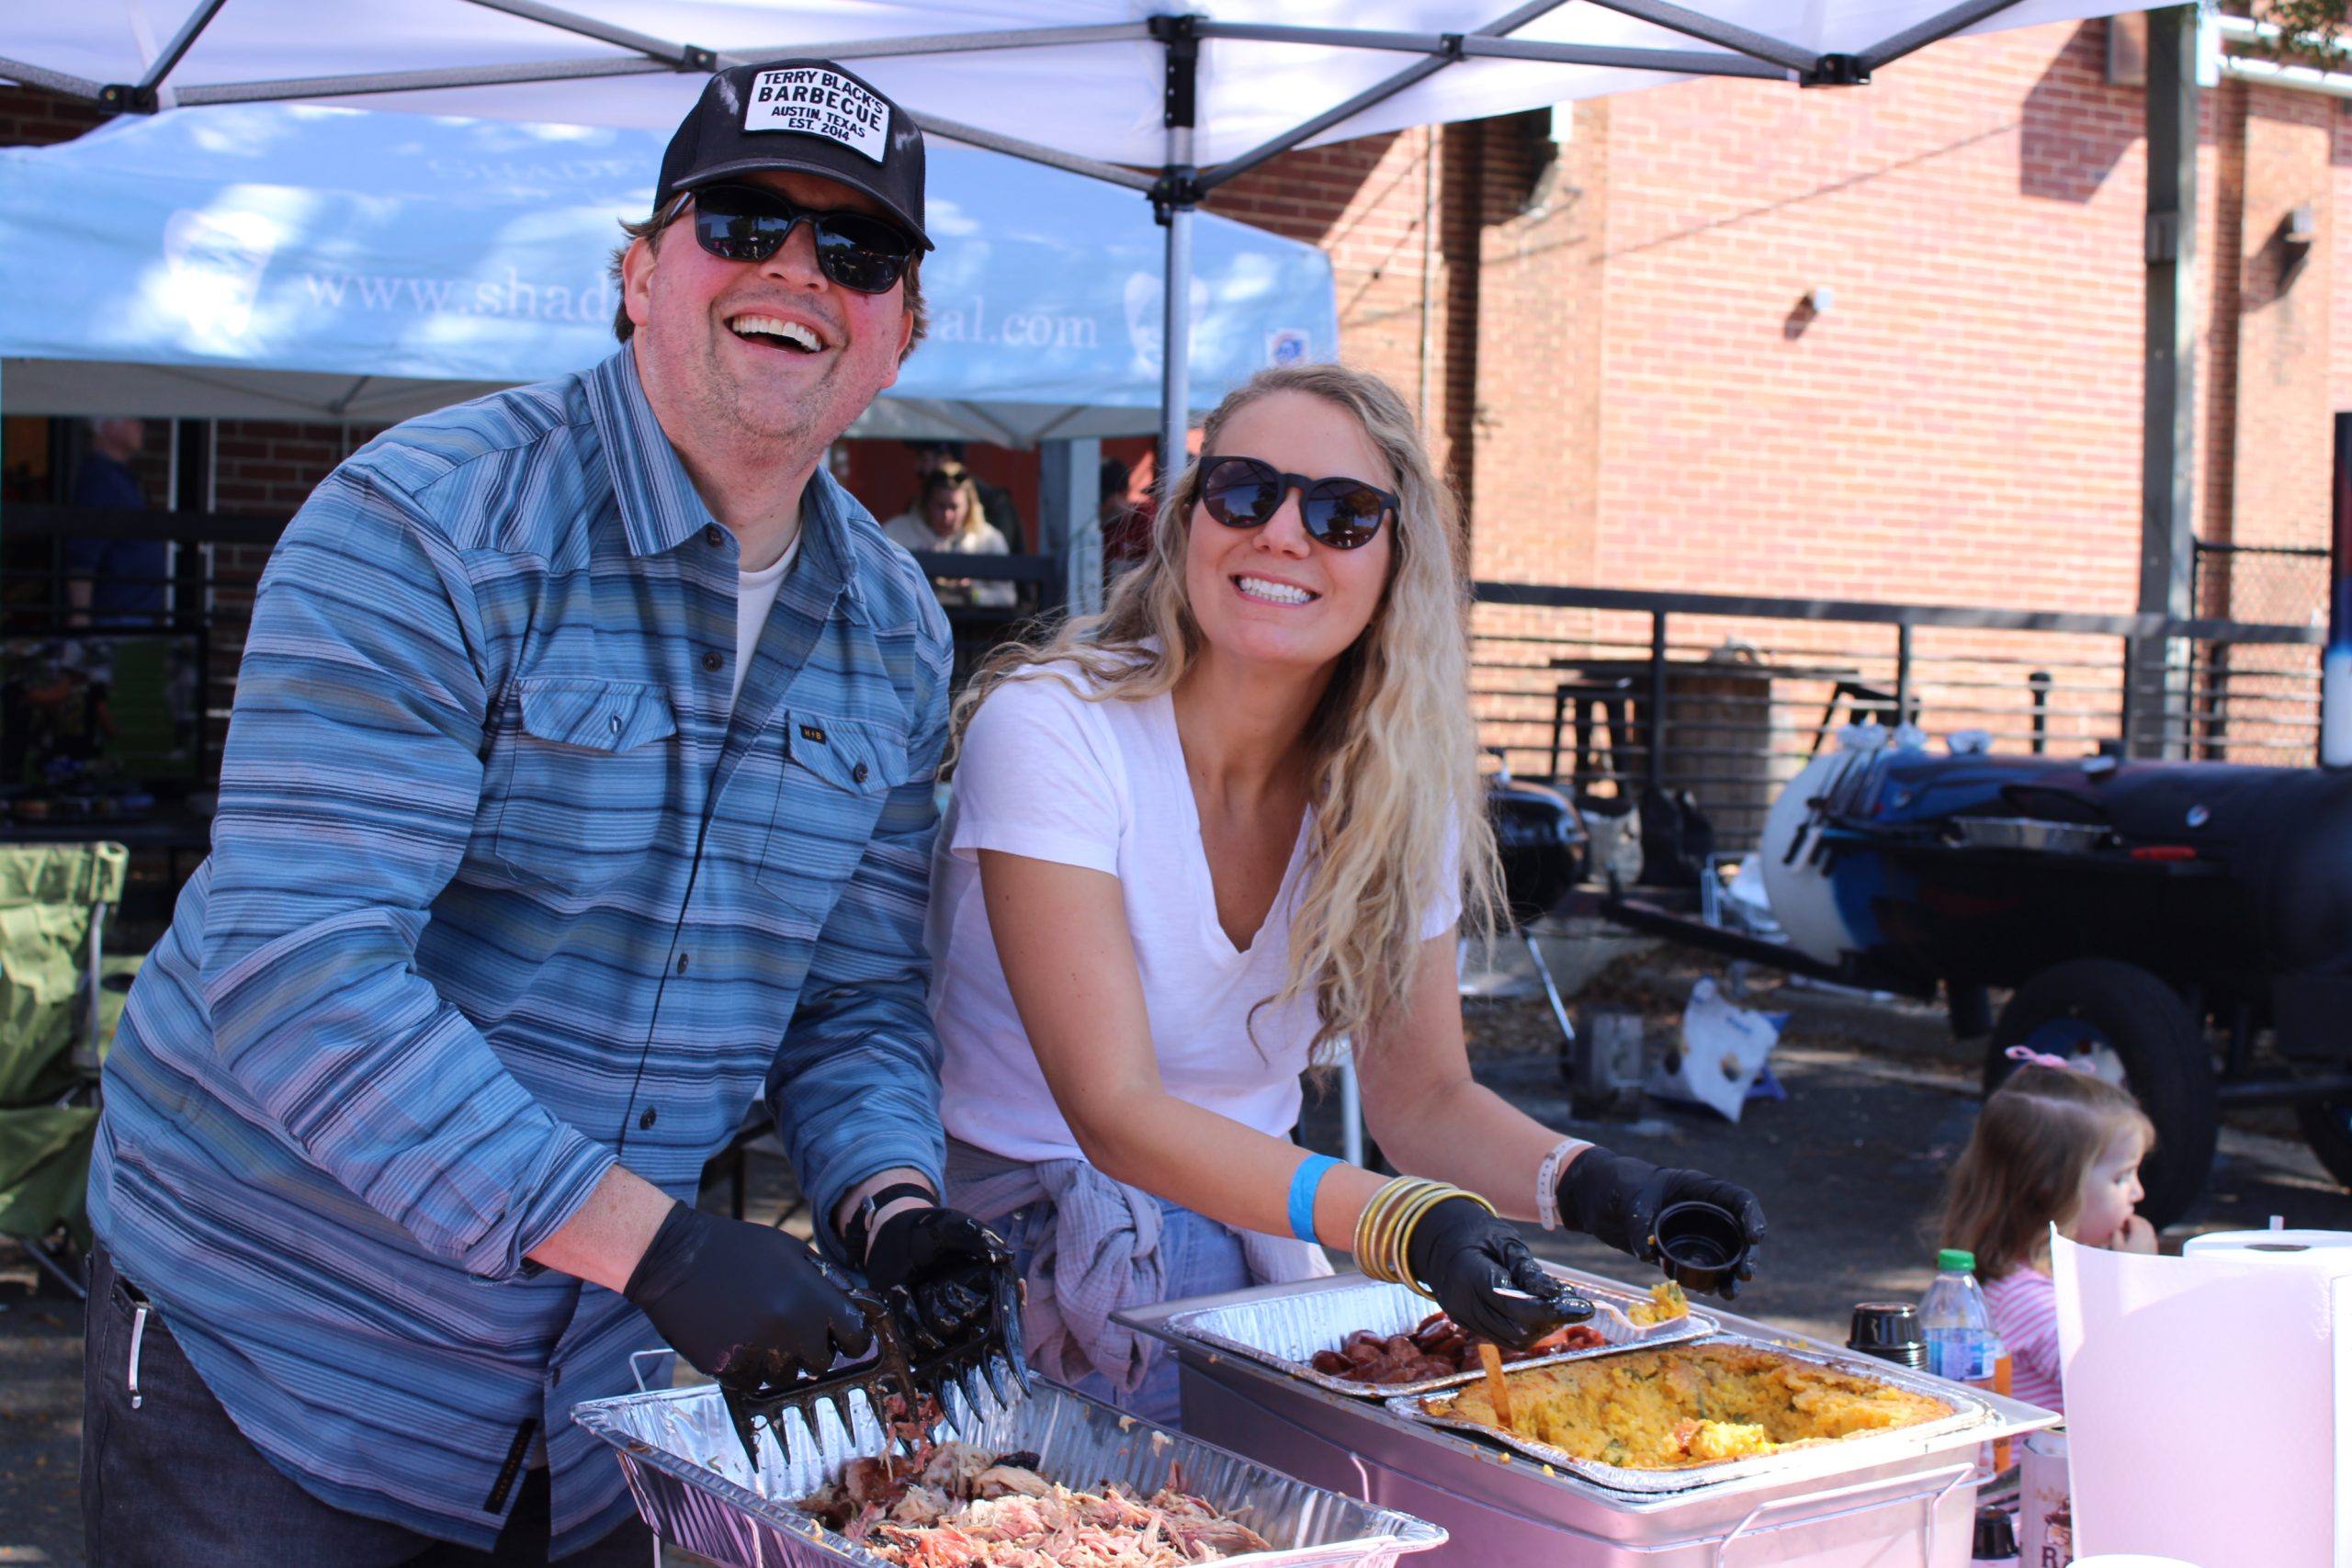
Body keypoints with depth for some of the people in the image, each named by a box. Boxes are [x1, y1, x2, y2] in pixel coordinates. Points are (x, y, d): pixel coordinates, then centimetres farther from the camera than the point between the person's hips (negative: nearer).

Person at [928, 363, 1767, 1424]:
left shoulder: (1394, 785, -1)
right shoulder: (1048, 729, -18)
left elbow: (1421, 1095, 4)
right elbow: (1116, 1114, -24)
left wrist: (1592, 1186, -17)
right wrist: (1400, 1222, -38)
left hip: (1250, 1256, 6)